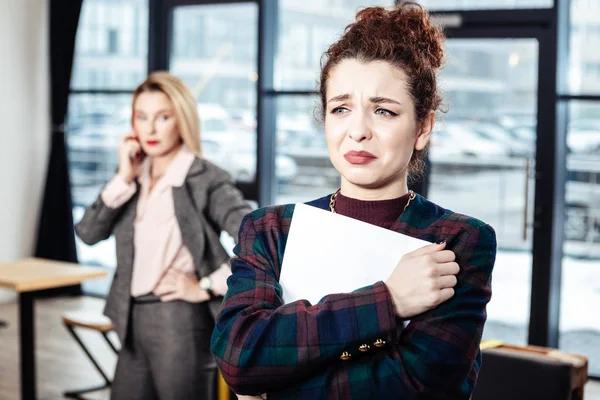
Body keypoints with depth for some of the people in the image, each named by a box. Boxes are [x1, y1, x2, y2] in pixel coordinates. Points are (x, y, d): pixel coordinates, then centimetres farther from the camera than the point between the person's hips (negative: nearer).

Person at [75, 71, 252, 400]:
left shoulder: (206, 179, -10)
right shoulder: (135, 177, 9)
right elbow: (88, 233, -2)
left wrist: (207, 287, -16)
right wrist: (124, 178, -9)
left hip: (181, 323, -6)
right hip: (135, 322, 6)